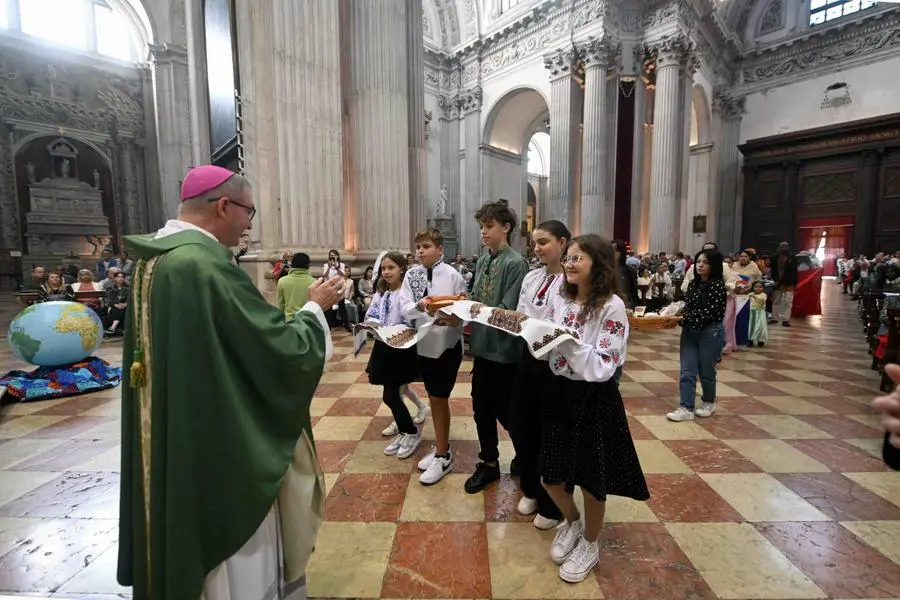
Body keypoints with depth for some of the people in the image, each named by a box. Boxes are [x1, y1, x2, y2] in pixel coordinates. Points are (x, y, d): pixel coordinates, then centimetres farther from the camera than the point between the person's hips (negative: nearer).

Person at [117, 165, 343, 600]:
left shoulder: (152, 259, 4)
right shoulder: (206, 264, -27)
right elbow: (286, 349, -23)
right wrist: (315, 306, -6)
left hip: (174, 439, 10)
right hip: (219, 442, -9)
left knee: (198, 531, 29)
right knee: (237, 563, 13)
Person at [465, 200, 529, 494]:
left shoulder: (515, 263, -15)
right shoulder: (482, 262, 7)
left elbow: (509, 311, -20)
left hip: (505, 349, -7)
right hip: (482, 346, 7)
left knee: (505, 411, 10)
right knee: (481, 408, 15)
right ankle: (489, 463, 35)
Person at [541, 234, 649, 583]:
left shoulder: (611, 307, -15)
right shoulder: (560, 301, 2)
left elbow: (604, 366, -20)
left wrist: (570, 342, -29)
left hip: (594, 399, -5)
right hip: (558, 393, 6)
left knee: (591, 480, 13)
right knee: (551, 478, 14)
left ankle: (589, 545, 40)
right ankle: (571, 523, 45)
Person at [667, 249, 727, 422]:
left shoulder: (718, 285, -12)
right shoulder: (693, 283, 8)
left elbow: (709, 313, -19)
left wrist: (683, 318, -24)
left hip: (710, 333, -5)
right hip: (690, 332, 5)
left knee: (706, 371, 11)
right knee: (687, 372, 1)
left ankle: (709, 403, 34)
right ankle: (686, 408, 6)